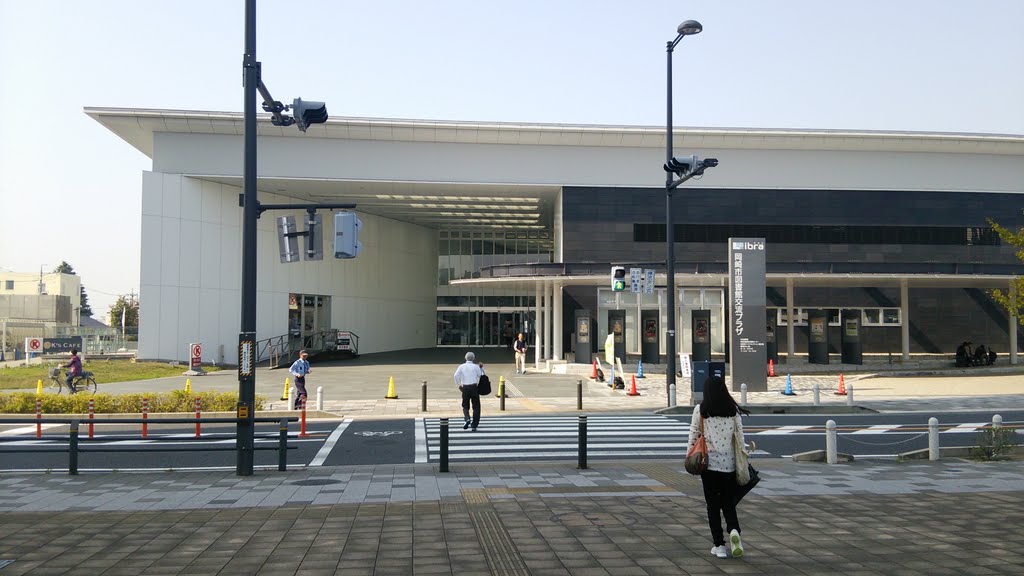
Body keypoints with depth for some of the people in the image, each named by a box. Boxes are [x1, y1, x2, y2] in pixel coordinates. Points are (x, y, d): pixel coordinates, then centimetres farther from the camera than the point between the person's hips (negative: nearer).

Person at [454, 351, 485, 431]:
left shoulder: (461, 366, 5)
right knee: (476, 407, 7)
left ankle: (467, 419, -13)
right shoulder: (476, 366, 1)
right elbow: (481, 375, 2)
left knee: (465, 406, 14)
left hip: (465, 388, 1)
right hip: (474, 387, -1)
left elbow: (456, 375, -7)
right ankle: (474, 425, 4)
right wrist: (481, 368, 14)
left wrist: (459, 385, 2)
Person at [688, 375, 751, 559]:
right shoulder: (733, 410, -1)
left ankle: (719, 544, 8)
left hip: (709, 462, -2)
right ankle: (734, 531, -13)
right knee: (729, 503, 13)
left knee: (713, 505, 8)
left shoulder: (700, 410, -5)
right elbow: (740, 437, 3)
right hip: (729, 464, 2)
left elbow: (693, 436, -2)